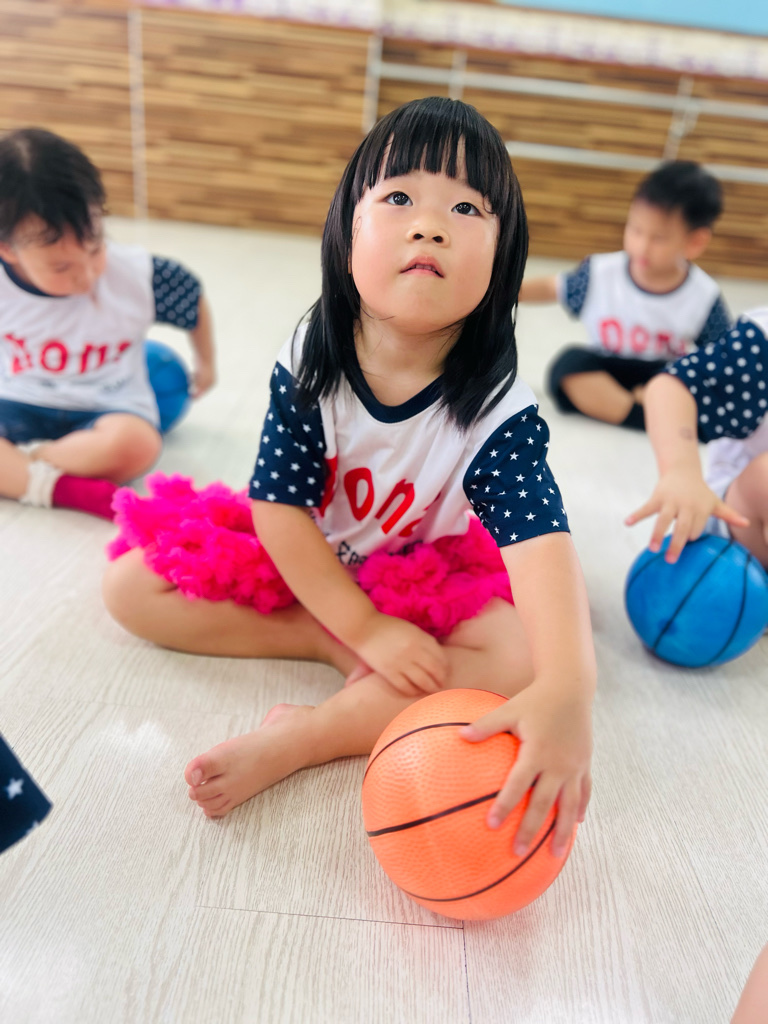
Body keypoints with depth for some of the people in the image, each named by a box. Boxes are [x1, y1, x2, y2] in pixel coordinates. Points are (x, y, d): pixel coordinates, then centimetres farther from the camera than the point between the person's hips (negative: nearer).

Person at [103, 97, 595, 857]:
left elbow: (539, 544, -38)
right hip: (303, 564, 2)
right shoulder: (308, 366, -20)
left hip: (426, 576, -1)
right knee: (131, 584, -8)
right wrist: (364, 631, -24)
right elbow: (281, 509, -18)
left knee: (522, 657, -28)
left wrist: (565, 689, -55)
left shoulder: (500, 410, -25)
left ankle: (301, 736, -27)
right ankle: (326, 649, -13)